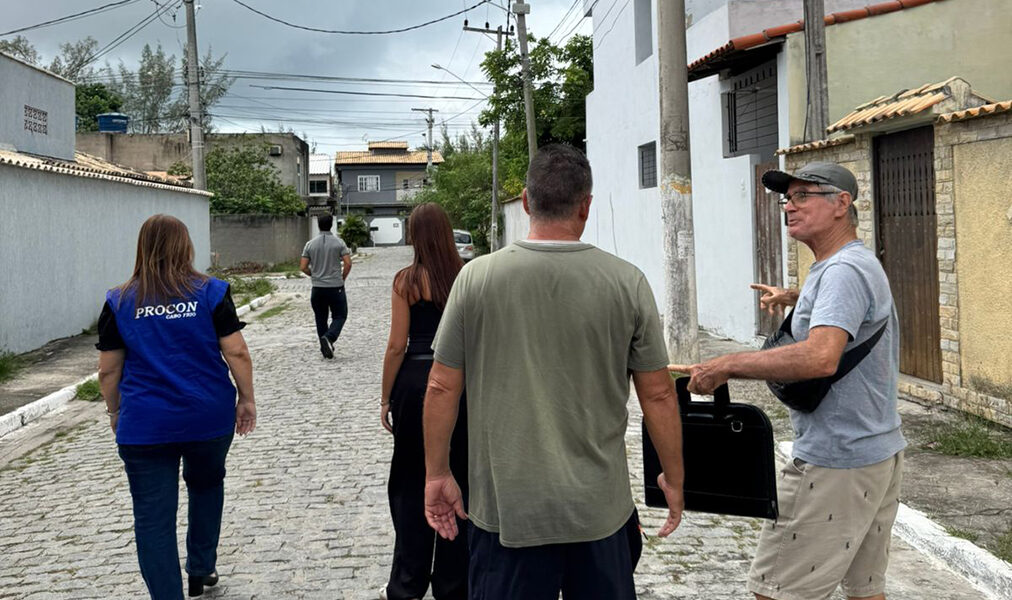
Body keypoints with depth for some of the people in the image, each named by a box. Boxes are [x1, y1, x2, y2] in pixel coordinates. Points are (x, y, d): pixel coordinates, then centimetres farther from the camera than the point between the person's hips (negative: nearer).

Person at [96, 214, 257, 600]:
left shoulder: (119, 302, -1)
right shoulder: (211, 293, -4)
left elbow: (108, 369, 2)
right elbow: (236, 353, -7)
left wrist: (115, 411, 16)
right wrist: (247, 398, 4)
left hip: (144, 425, -1)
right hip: (209, 418, 1)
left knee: (153, 518, 4)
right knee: (207, 485, 27)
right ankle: (201, 569, 36)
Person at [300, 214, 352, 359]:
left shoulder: (310, 244, 0)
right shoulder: (339, 242, -6)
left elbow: (303, 267, -1)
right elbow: (348, 263, -11)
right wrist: (342, 278, 5)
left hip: (317, 287, 2)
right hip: (336, 287, -2)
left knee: (321, 319, 13)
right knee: (339, 316, 8)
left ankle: (325, 348, 13)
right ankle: (329, 338, -18)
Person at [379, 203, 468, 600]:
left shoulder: (407, 280, -7)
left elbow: (397, 345, -7)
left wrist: (386, 397, 2)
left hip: (415, 381, -2)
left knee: (411, 483, 10)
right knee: (457, 481, 12)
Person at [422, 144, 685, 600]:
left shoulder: (476, 278, -6)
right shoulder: (627, 283, -6)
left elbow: (442, 387, -2)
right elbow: (657, 394, -2)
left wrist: (437, 474, 10)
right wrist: (673, 479, 11)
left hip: (504, 507, 0)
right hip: (601, 507, 1)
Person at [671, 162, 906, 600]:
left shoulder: (842, 271, -19)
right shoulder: (862, 263, 15)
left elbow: (821, 358, -35)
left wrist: (725, 366, -30)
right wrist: (795, 297, 32)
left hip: (836, 462, -11)